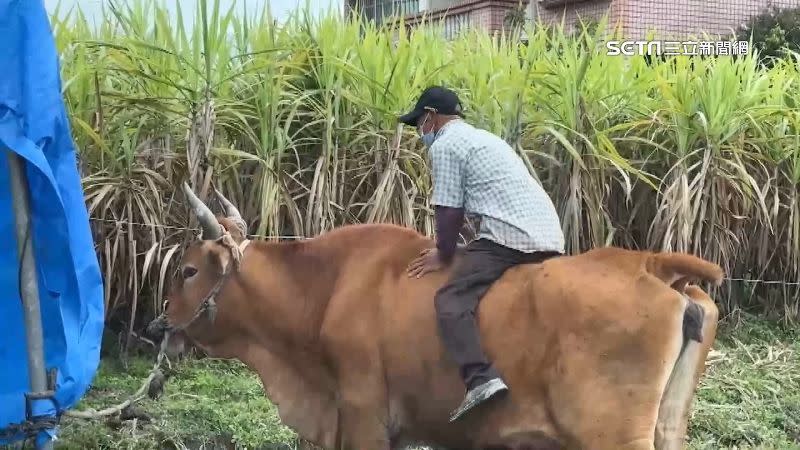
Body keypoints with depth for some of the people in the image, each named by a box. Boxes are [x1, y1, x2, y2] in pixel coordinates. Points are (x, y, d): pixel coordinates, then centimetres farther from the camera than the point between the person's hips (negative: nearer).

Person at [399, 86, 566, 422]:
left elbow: (449, 211, -3)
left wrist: (444, 256, 9)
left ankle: (481, 380, -30)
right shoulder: (485, 138, 30)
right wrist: (460, 252, 33)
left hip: (509, 235, -9)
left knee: (452, 300, -13)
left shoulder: (444, 144, 3)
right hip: (549, 236, 9)